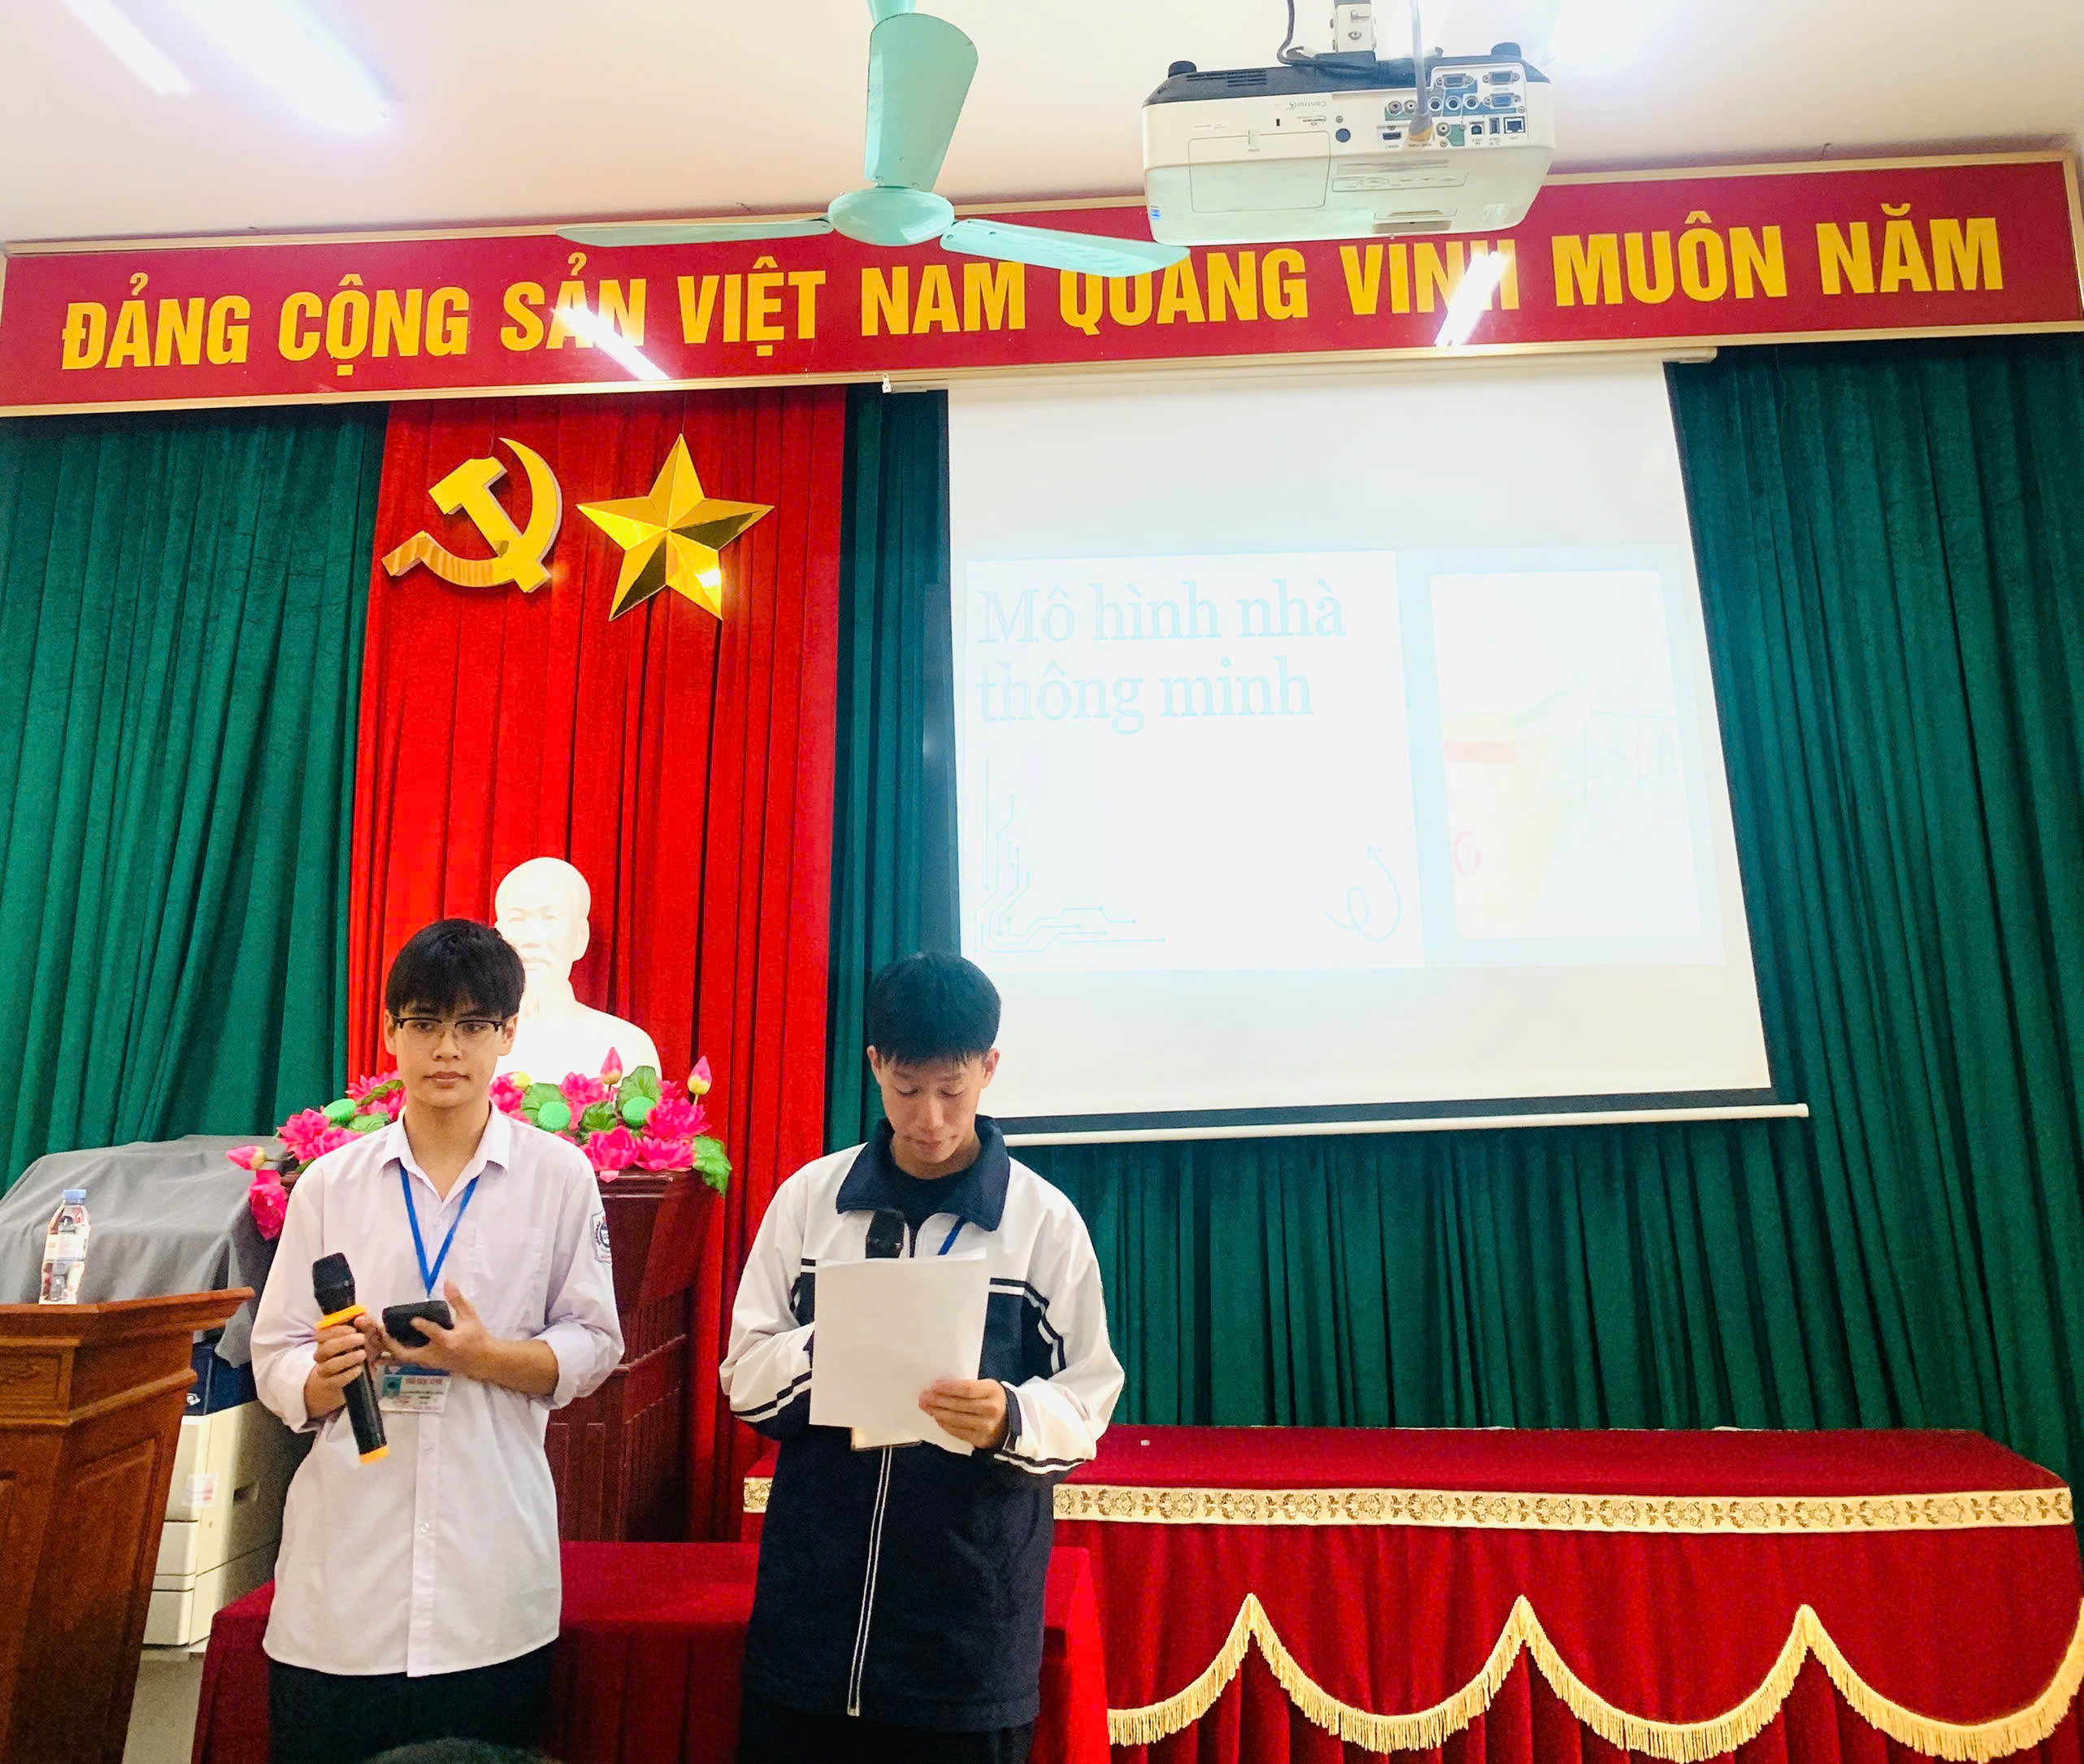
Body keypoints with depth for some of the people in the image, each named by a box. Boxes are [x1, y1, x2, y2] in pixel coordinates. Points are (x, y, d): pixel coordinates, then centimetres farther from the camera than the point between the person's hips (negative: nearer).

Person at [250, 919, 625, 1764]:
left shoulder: (559, 1175, -2)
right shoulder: (330, 1182, 4)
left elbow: (593, 1345, 0)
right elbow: (274, 1359, 6)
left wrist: (487, 1357, -16)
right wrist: (327, 1377, -15)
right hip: (344, 1571, 2)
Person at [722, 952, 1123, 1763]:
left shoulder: (1045, 1219, -4)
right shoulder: (808, 1197, 1)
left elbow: (1086, 1402, -4)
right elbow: (745, 1380, 2)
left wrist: (1008, 1419, -23)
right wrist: (828, 1344, -17)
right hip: (811, 1610, 2)